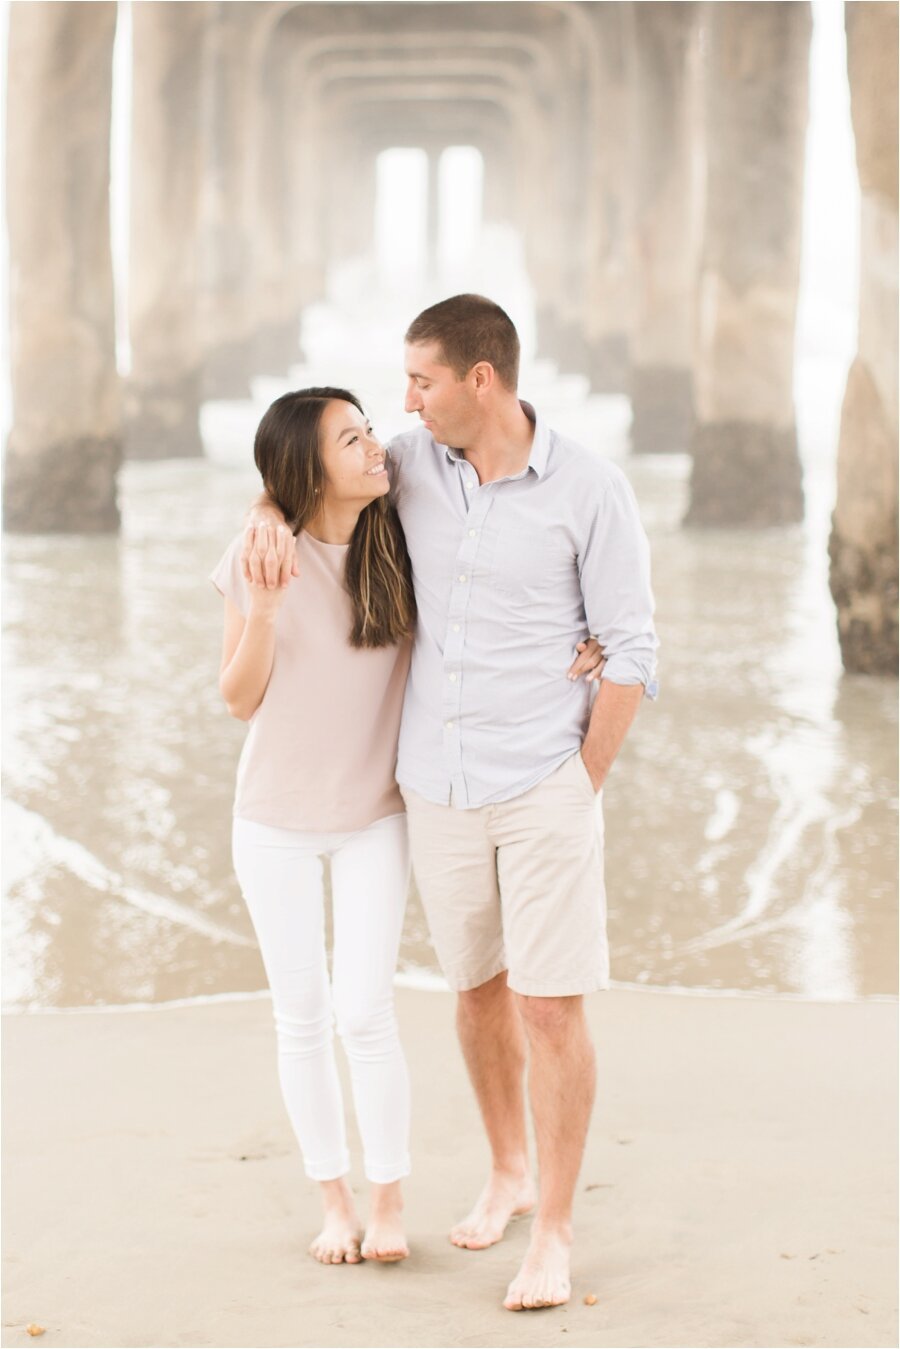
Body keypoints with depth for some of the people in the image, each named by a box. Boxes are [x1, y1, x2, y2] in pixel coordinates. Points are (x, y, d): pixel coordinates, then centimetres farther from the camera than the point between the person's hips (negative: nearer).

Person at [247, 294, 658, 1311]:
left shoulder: (590, 490, -11)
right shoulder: (412, 465, 1)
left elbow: (629, 652, -7)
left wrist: (583, 789, -8)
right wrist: (268, 519, -6)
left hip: (546, 787, -4)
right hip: (437, 787, 4)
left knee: (552, 1006, -4)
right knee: (478, 988, 16)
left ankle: (552, 1231, 7)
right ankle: (507, 1171, 37)